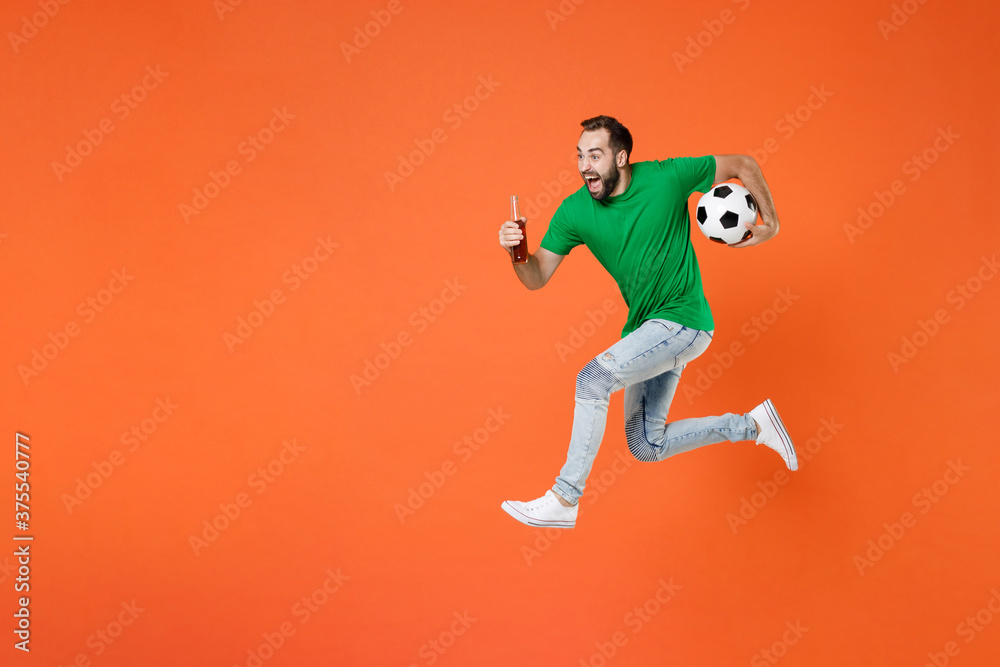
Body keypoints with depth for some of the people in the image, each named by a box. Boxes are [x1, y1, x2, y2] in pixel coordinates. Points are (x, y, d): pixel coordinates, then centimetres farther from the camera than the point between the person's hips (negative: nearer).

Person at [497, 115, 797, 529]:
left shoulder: (666, 178, -15)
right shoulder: (574, 211, -5)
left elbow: (743, 166, -1)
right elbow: (537, 278, -6)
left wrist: (771, 223, -5)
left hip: (683, 320, -7)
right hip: (646, 330, 7)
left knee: (594, 378, -25)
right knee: (646, 446, 11)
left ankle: (563, 500, -15)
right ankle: (752, 425, 26)